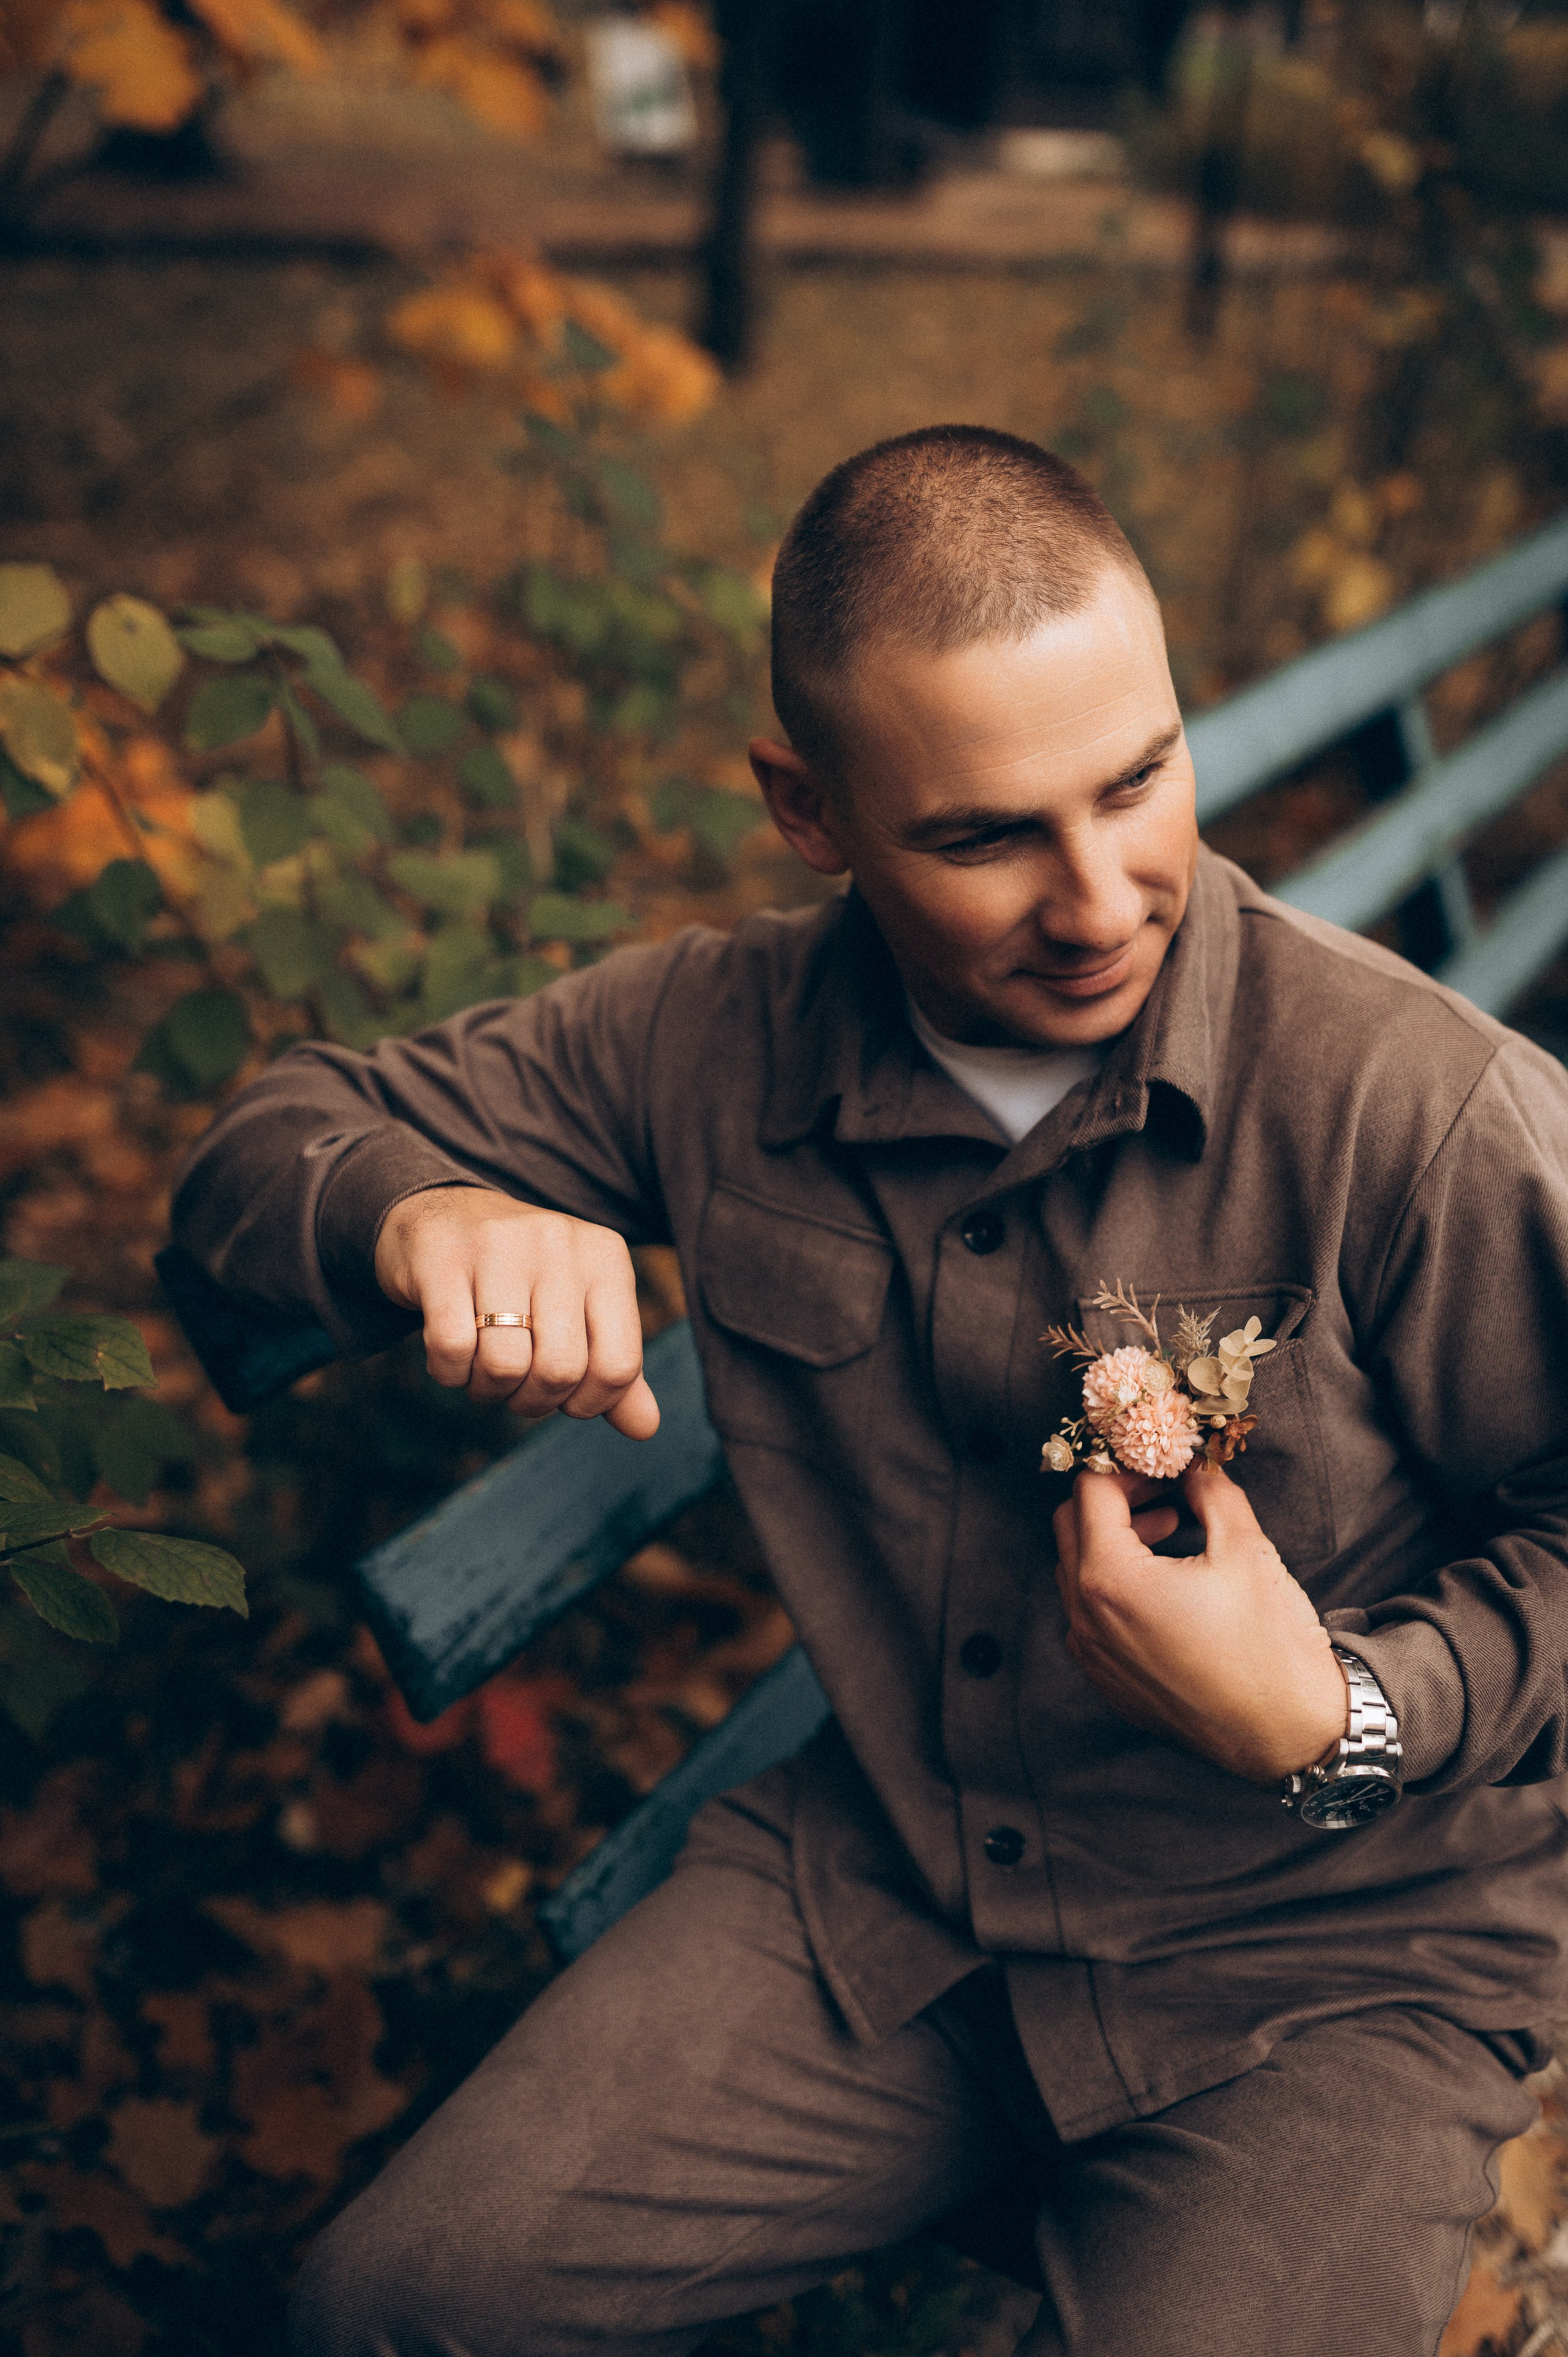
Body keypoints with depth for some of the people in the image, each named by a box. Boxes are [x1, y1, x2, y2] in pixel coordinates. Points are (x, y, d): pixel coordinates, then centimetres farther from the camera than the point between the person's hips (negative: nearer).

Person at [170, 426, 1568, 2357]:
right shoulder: (718, 1039, -8)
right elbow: (268, 1143, 1)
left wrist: (1341, 1722, -22)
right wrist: (424, 1218, -22)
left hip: (1334, 1962, -2)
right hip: (878, 1887, 3)